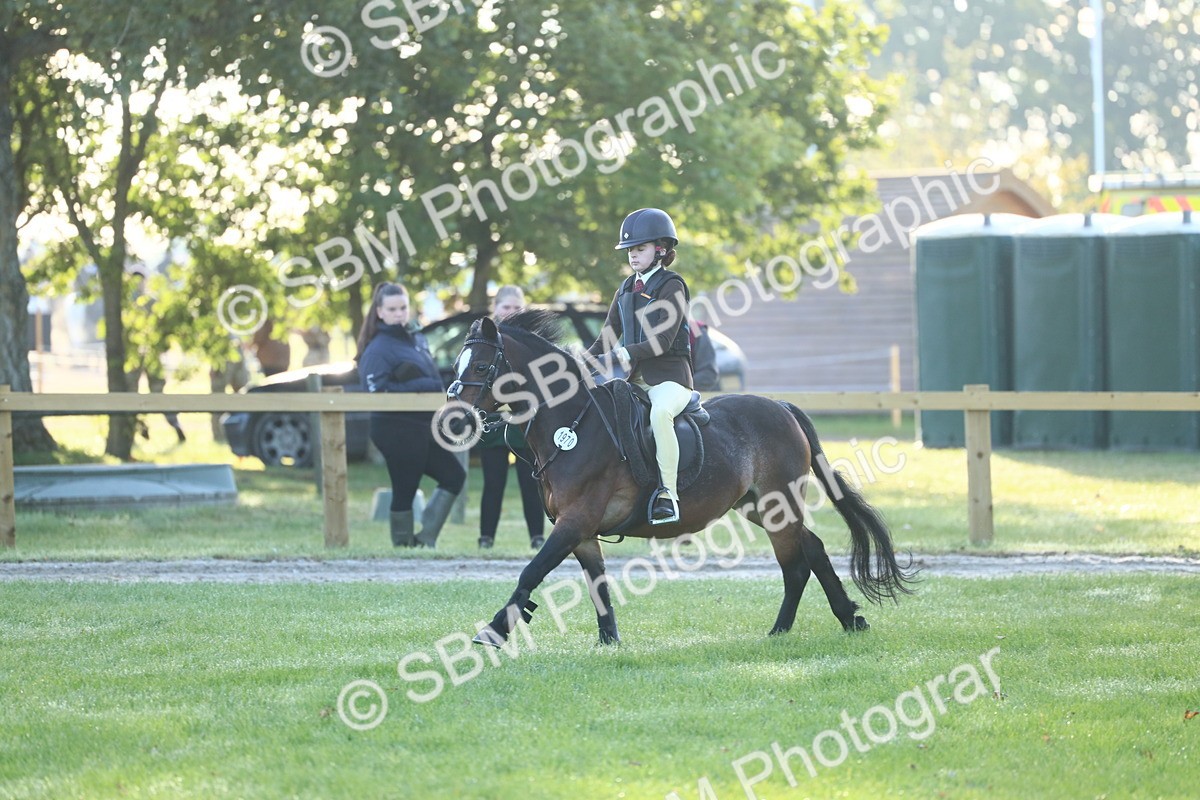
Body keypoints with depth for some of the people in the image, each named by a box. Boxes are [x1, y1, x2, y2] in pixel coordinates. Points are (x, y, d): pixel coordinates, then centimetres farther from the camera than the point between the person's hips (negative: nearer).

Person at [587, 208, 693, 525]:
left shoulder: (671, 285, -6)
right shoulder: (627, 288, 16)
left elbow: (664, 338, -17)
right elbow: (609, 335, 18)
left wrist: (628, 353, -29)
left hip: (669, 377, -8)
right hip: (634, 379, 8)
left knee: (660, 412, -38)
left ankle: (667, 492, -38)